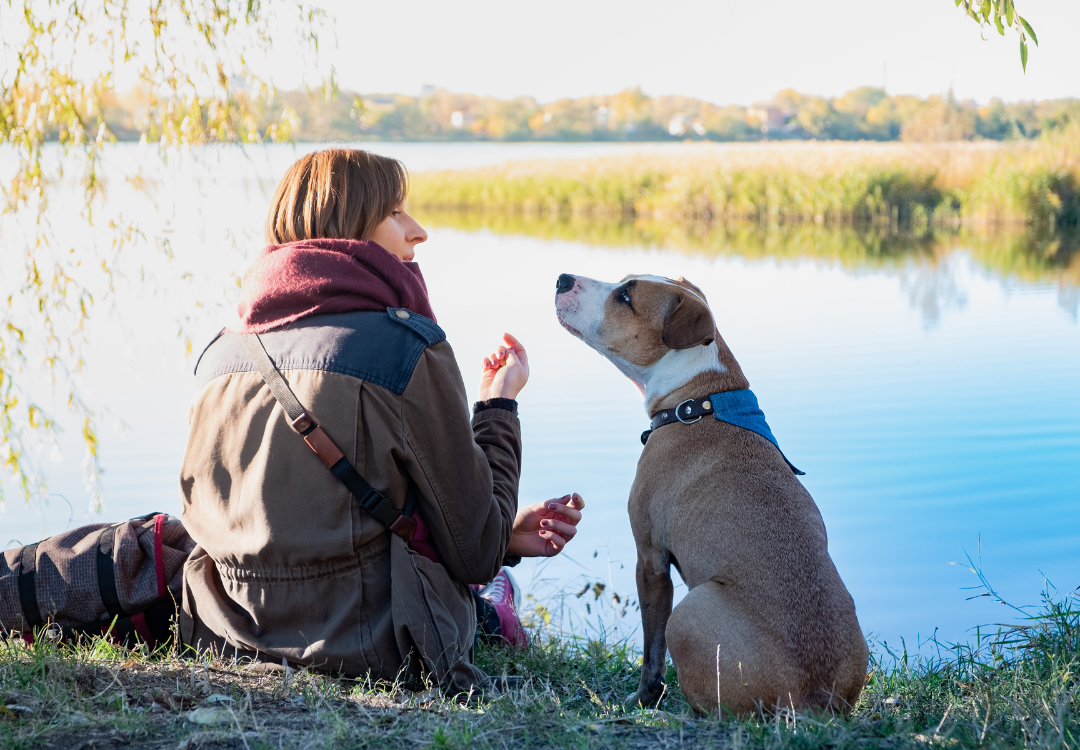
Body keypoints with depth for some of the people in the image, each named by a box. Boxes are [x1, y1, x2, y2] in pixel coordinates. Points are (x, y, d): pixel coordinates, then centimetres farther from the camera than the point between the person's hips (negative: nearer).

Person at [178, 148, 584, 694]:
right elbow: (475, 553, -9)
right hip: (358, 644, -6)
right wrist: (499, 405, 7)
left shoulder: (222, 350, 7)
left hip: (229, 636, 7)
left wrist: (502, 534, 19)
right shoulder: (408, 348, -13)